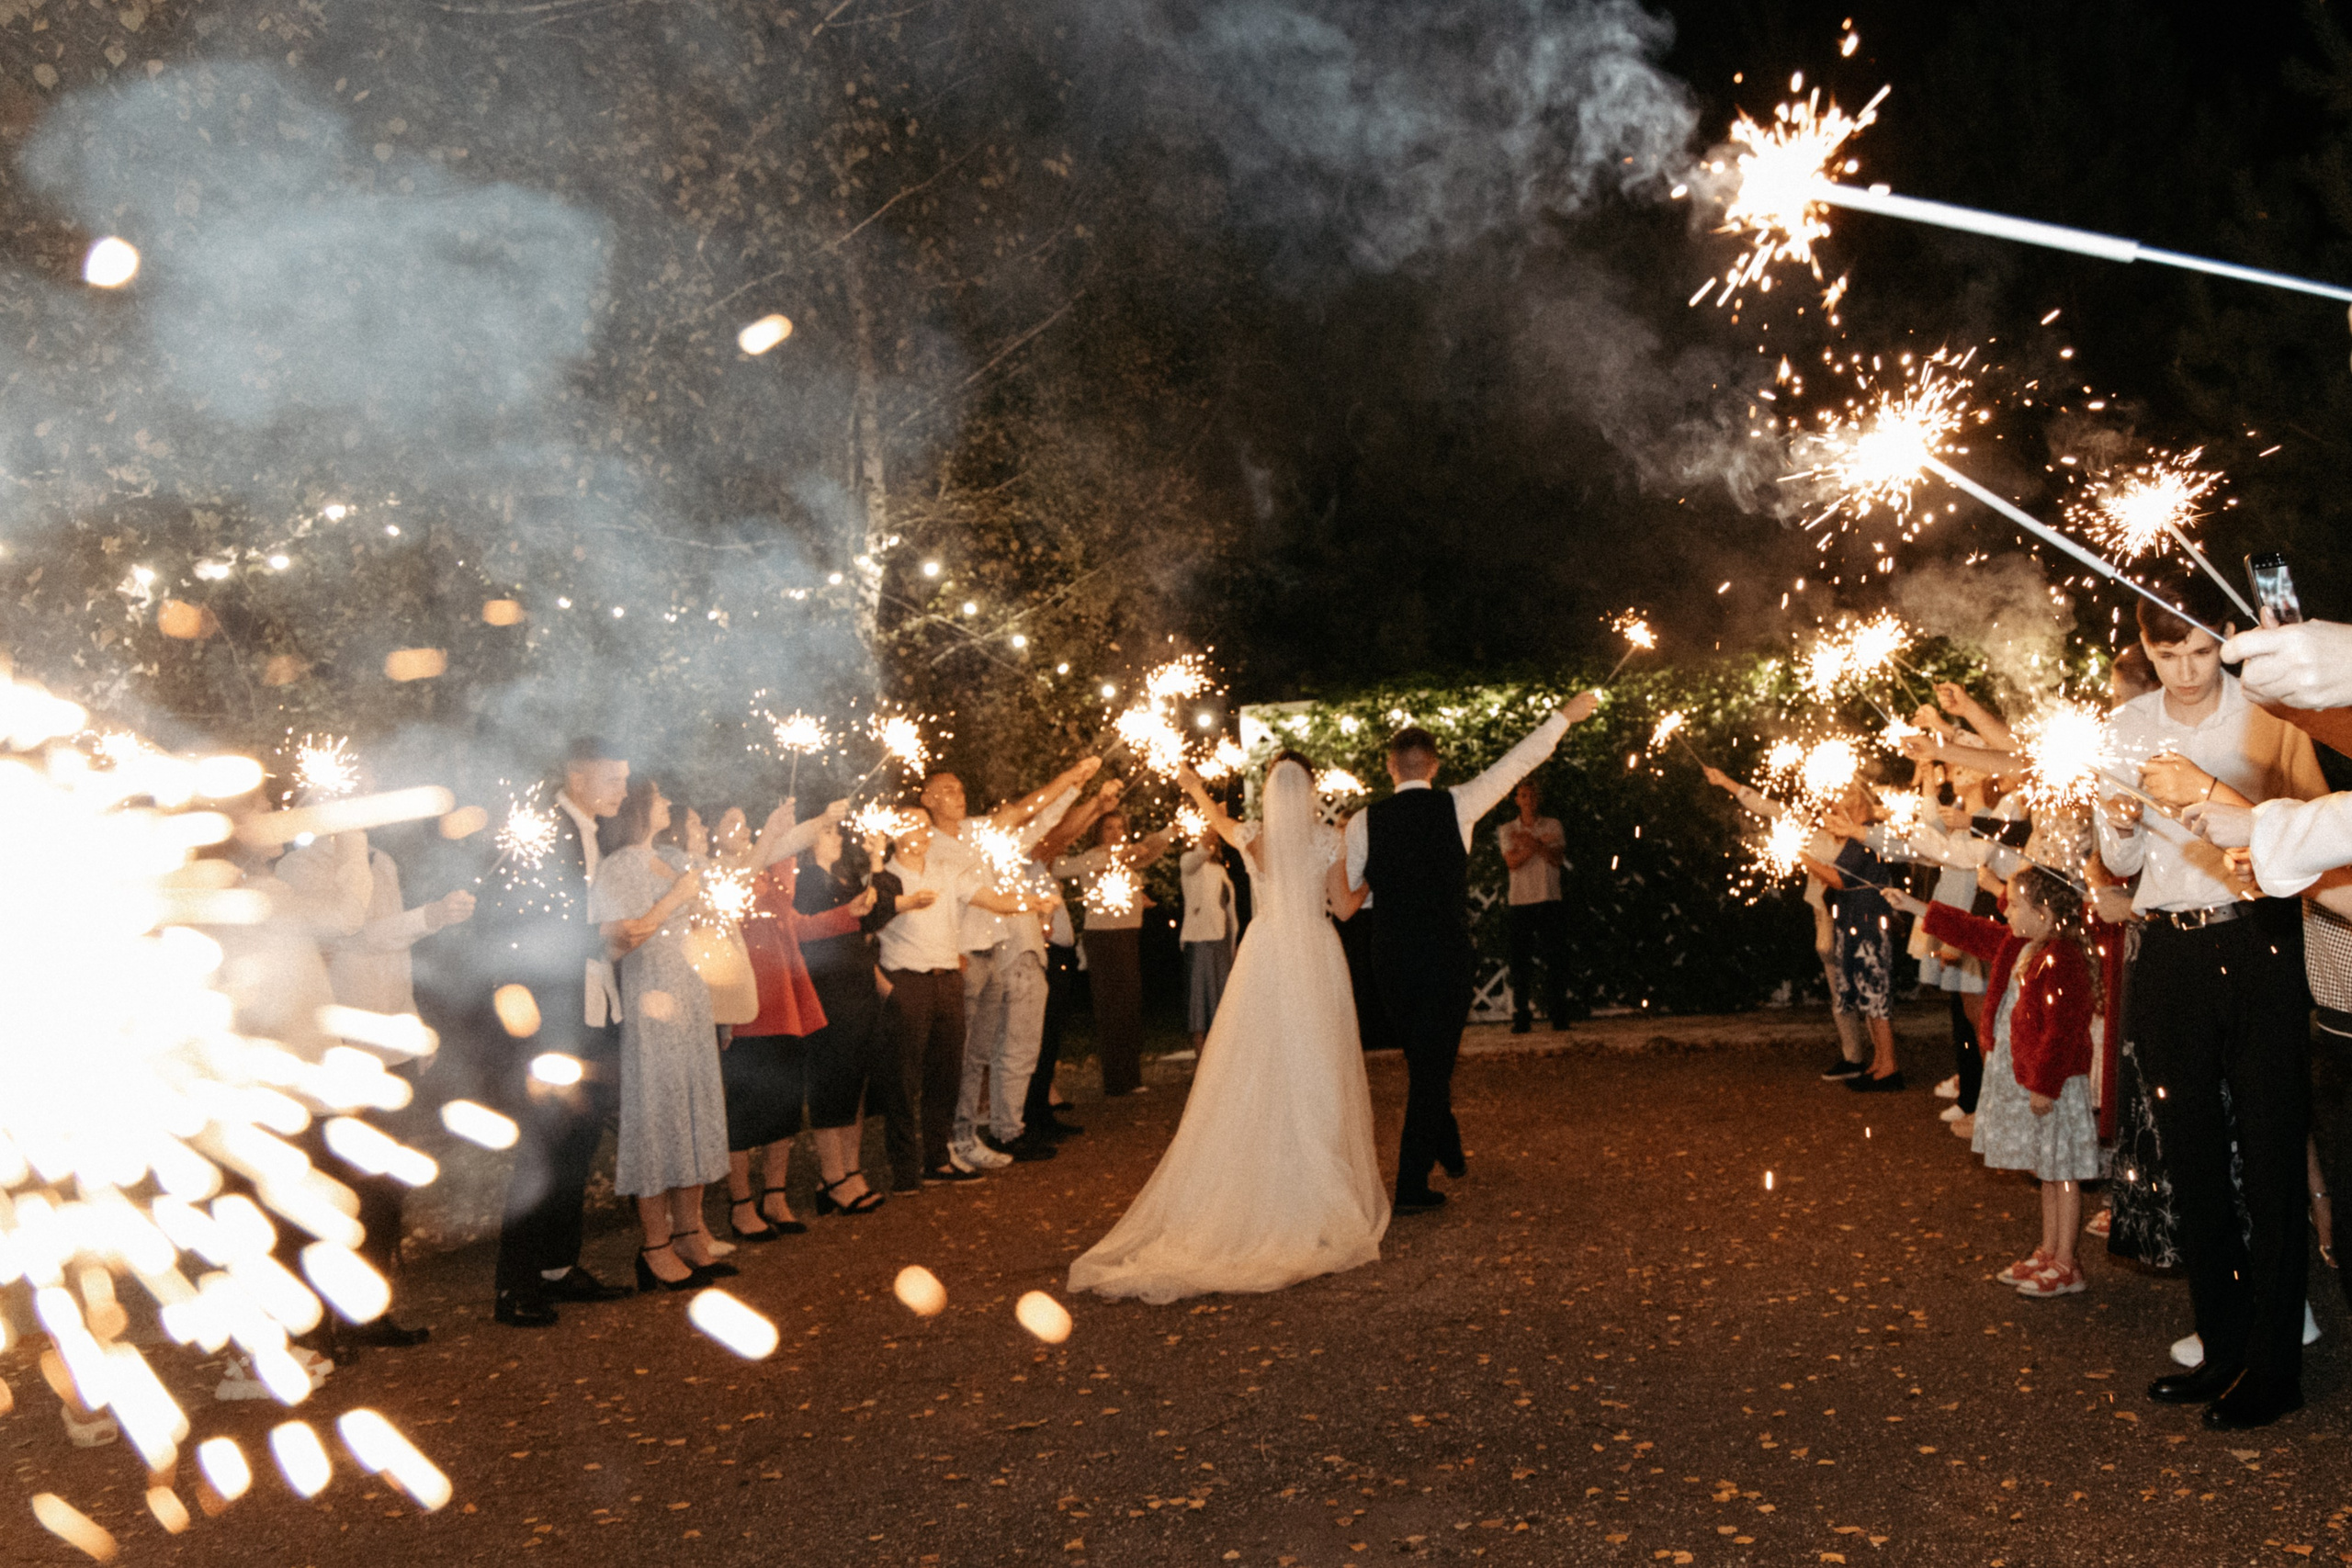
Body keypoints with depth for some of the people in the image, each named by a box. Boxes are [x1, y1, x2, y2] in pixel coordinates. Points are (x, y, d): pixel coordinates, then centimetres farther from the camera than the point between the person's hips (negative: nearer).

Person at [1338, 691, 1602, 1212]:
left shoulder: (1364, 822, -2)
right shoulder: (1456, 805, -5)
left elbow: (1345, 898, 5)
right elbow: (1517, 762, 6)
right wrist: (1565, 716, 18)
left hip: (1391, 959, 3)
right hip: (1447, 955, -2)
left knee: (1423, 1057, 21)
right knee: (1433, 1062, 5)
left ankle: (1449, 1153, 40)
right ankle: (1411, 1186, 5)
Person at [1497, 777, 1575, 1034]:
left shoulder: (1553, 826, 10)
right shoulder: (1507, 830, 9)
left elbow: (1558, 859, -4)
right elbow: (1512, 862, -6)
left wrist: (1532, 843, -19)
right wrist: (1541, 844, -14)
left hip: (1549, 901, 0)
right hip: (1520, 902, 0)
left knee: (1556, 959, -4)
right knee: (1520, 962, -2)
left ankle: (1558, 1015, 2)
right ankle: (1521, 1017, 2)